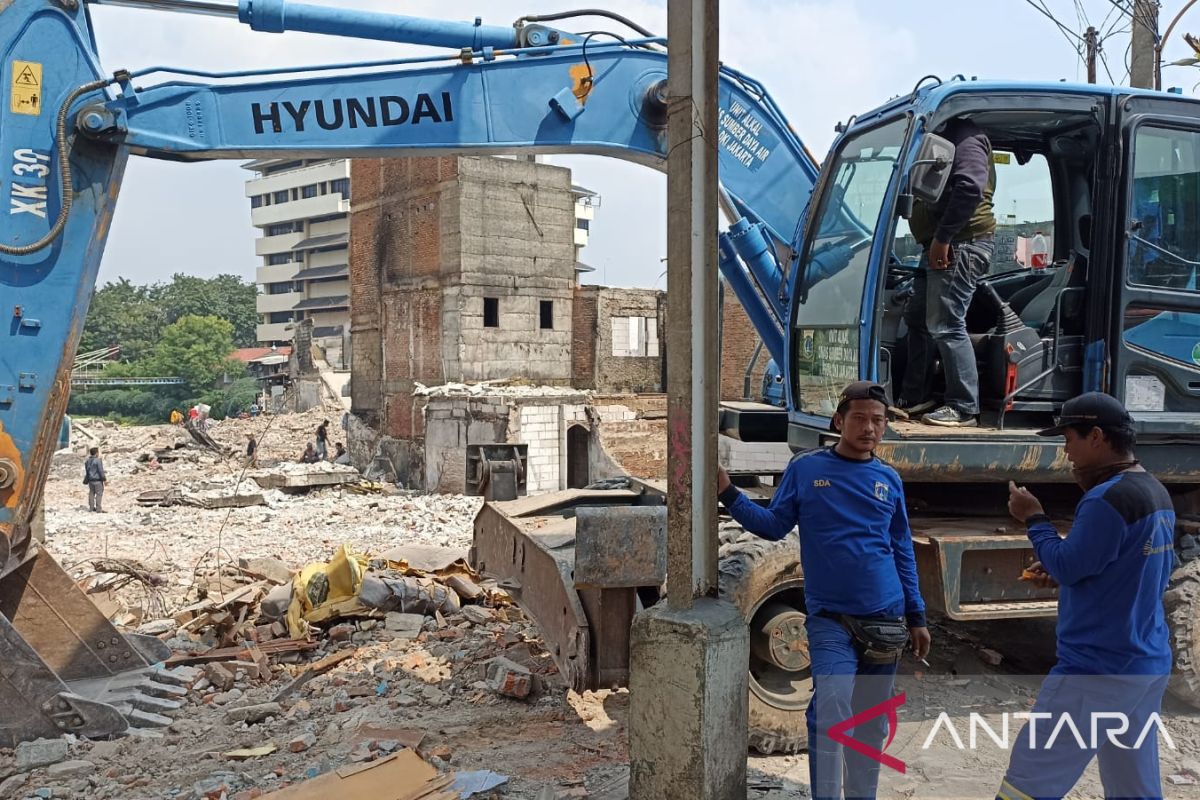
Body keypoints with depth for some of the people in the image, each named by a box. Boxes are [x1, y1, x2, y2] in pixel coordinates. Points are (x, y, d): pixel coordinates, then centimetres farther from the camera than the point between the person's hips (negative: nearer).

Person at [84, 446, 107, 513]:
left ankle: (91, 507, 20)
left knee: (91, 493, 15)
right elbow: (101, 471, -16)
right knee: (99, 494, -4)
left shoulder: (87, 461, 9)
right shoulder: (98, 461, -16)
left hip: (90, 480, 8)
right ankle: (98, 509, -6)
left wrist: (86, 480, 27)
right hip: (98, 480, -8)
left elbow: (86, 471, 17)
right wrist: (104, 479, -9)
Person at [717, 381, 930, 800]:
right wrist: (728, 493, -11)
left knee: (872, 726, 11)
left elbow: (902, 552, 12)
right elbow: (774, 526, 1)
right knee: (831, 712, -17)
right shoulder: (805, 468, -1)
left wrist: (916, 616, 11)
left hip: (885, 618, 3)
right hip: (830, 617, -3)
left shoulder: (889, 479, 7)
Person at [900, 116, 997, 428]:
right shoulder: (946, 140, 24)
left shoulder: (966, 139, -10)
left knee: (945, 325, -10)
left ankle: (963, 407, -3)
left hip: (961, 245, -11)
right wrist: (935, 241, 8)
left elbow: (970, 188, -25)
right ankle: (915, 398, 23)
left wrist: (942, 238, -24)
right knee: (917, 318, 14)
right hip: (940, 247, 11)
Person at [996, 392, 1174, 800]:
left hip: (1098, 670, -9)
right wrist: (1062, 573, 12)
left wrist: (1033, 518, -3)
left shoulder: (1107, 498, -19)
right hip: (1149, 666, 10)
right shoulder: (1158, 494, 10)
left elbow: (1067, 567, -16)